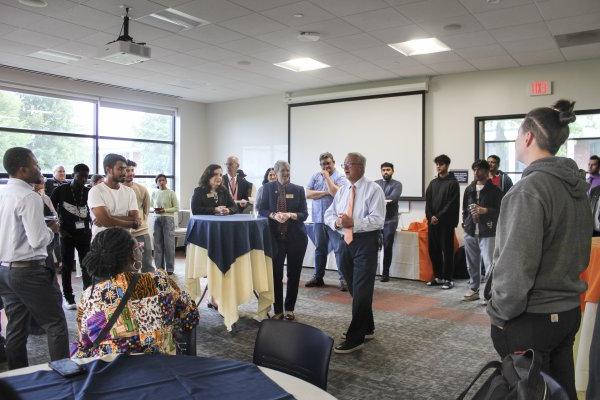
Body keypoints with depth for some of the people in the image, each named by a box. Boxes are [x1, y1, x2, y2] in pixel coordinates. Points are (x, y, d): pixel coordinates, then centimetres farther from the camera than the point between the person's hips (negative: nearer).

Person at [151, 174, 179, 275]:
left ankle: (170, 268, 4)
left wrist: (165, 210, -15)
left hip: (168, 219, -4)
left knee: (169, 244, -3)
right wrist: (155, 210, 0)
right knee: (158, 243, 5)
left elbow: (176, 208, -3)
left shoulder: (171, 193, -3)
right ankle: (159, 267, 15)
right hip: (157, 219, 4)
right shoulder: (154, 193, 9)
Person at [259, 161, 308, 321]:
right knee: (276, 273, -1)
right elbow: (262, 210, 3)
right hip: (276, 236, 0)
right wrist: (274, 215, -16)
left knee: (294, 274, 7)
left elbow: (304, 214, 1)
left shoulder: (298, 190, 5)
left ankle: (289, 309, 22)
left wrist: (291, 215, -18)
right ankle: (278, 310, 13)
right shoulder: (268, 188, 5)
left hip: (296, 237, 1)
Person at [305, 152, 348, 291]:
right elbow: (308, 194, 1)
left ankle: (343, 278, 3)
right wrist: (325, 192, -8)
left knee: (339, 249, -3)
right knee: (320, 249, 13)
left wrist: (327, 177, -10)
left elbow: (336, 193, -19)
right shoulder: (316, 177, 10)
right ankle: (318, 277, 23)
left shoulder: (340, 177, -3)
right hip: (318, 218, 5)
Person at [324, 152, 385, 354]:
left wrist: (353, 223, -22)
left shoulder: (373, 189, -6)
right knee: (354, 289, 15)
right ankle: (366, 329, 32)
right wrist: (337, 222, -11)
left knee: (361, 291, -6)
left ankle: (355, 338, 1)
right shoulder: (342, 190, 13)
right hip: (346, 242, 7)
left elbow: (377, 220, -15)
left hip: (365, 242, -7)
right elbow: (328, 214, 12)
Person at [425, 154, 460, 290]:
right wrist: (430, 216, -5)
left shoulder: (453, 183, -2)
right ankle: (438, 276, 18)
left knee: (447, 251, -2)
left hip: (446, 223, -6)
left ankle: (448, 278, 4)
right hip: (432, 222, 6)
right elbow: (428, 201, 11)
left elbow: (452, 204, -10)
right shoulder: (433, 183, 16)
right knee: (433, 250, 8)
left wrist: (439, 217, -14)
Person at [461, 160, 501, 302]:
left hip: (487, 233, -5)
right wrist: (465, 223, 12)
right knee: (472, 263, 14)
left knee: (489, 264, -9)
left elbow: (500, 210, -6)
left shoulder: (494, 190, -2)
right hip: (470, 232, 6)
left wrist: (485, 210, -19)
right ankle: (473, 289, 27)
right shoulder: (469, 189, 14)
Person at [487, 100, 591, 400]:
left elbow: (516, 265, -22)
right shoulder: (575, 184, 6)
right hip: (568, 312, 8)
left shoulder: (530, 188, -20)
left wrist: (500, 313, -10)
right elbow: (580, 252, 13)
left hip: (530, 320, -8)